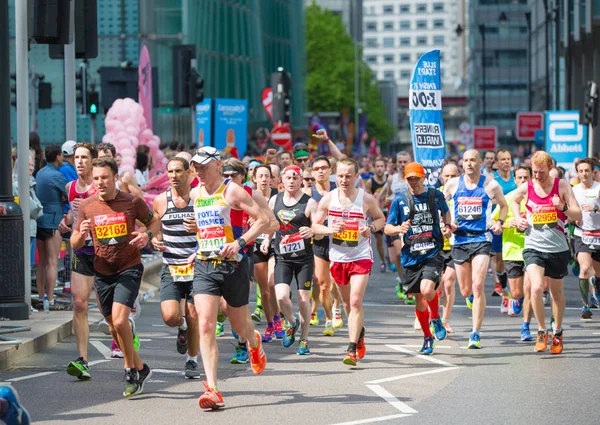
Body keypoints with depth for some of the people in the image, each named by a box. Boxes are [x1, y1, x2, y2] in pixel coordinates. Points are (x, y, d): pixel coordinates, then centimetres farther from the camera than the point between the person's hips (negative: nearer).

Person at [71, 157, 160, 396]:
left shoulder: (132, 202, -6)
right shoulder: (86, 206, 0)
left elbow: (154, 222, 9)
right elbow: (75, 245, 4)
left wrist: (147, 235, -13)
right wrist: (81, 233, -19)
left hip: (129, 268, -4)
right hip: (102, 272, 4)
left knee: (119, 320, -20)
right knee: (114, 327, 11)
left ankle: (130, 370, -1)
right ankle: (141, 369, 31)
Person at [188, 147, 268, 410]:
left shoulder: (231, 191, -9)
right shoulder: (194, 195, 9)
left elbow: (264, 219, -11)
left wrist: (240, 242, -22)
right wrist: (200, 247, 14)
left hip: (233, 265, -4)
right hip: (204, 267, 4)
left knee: (240, 325, 13)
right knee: (205, 326, -13)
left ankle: (254, 343, 53)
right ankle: (212, 390, -18)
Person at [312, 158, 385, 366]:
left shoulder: (367, 199, -7)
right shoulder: (328, 198, -3)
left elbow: (381, 218, 9)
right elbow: (315, 225, 5)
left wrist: (371, 228, -13)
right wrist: (329, 230, -16)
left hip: (361, 257, -3)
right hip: (337, 257, 3)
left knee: (356, 302, -16)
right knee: (347, 302, 16)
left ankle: (352, 349, -15)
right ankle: (359, 332, 44)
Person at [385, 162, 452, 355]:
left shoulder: (435, 195, 3)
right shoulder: (399, 200, 1)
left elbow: (445, 211, 24)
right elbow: (387, 228, 2)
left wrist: (448, 227, 5)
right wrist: (398, 229, -19)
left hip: (433, 254, -2)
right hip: (411, 257, 2)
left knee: (427, 289, -24)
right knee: (419, 300, 8)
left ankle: (436, 319, 7)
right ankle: (427, 337, 29)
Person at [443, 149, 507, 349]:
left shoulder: (491, 186, -1)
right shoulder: (453, 184, 3)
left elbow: (504, 206, 16)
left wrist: (499, 222, -2)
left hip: (481, 239, -2)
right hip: (459, 239, 3)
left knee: (478, 287, -15)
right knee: (465, 291, 9)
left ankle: (475, 334, -11)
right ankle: (474, 298, 48)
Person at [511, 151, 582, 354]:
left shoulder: (562, 186, -6)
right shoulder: (525, 188, -2)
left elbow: (578, 216, -8)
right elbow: (514, 201, 23)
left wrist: (563, 207, -27)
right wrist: (518, 218, 5)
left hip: (558, 248, 0)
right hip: (534, 247, 0)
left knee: (557, 292, 14)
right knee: (536, 288, -21)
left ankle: (557, 332, 34)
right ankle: (541, 331, -5)